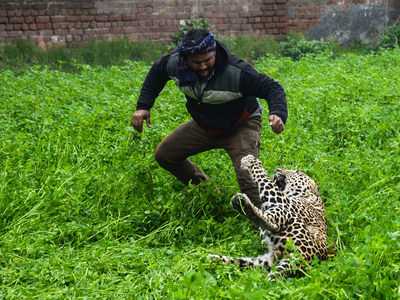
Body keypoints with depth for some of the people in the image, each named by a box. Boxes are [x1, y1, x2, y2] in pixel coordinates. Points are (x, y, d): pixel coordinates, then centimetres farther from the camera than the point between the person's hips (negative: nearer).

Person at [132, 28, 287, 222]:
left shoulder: (236, 72, -35)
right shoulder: (174, 63, -20)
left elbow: (272, 88, -31)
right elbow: (156, 74, 3)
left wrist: (278, 113, -52)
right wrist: (143, 106, -5)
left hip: (240, 126, -6)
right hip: (203, 125, 6)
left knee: (246, 175, -27)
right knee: (164, 155, 8)